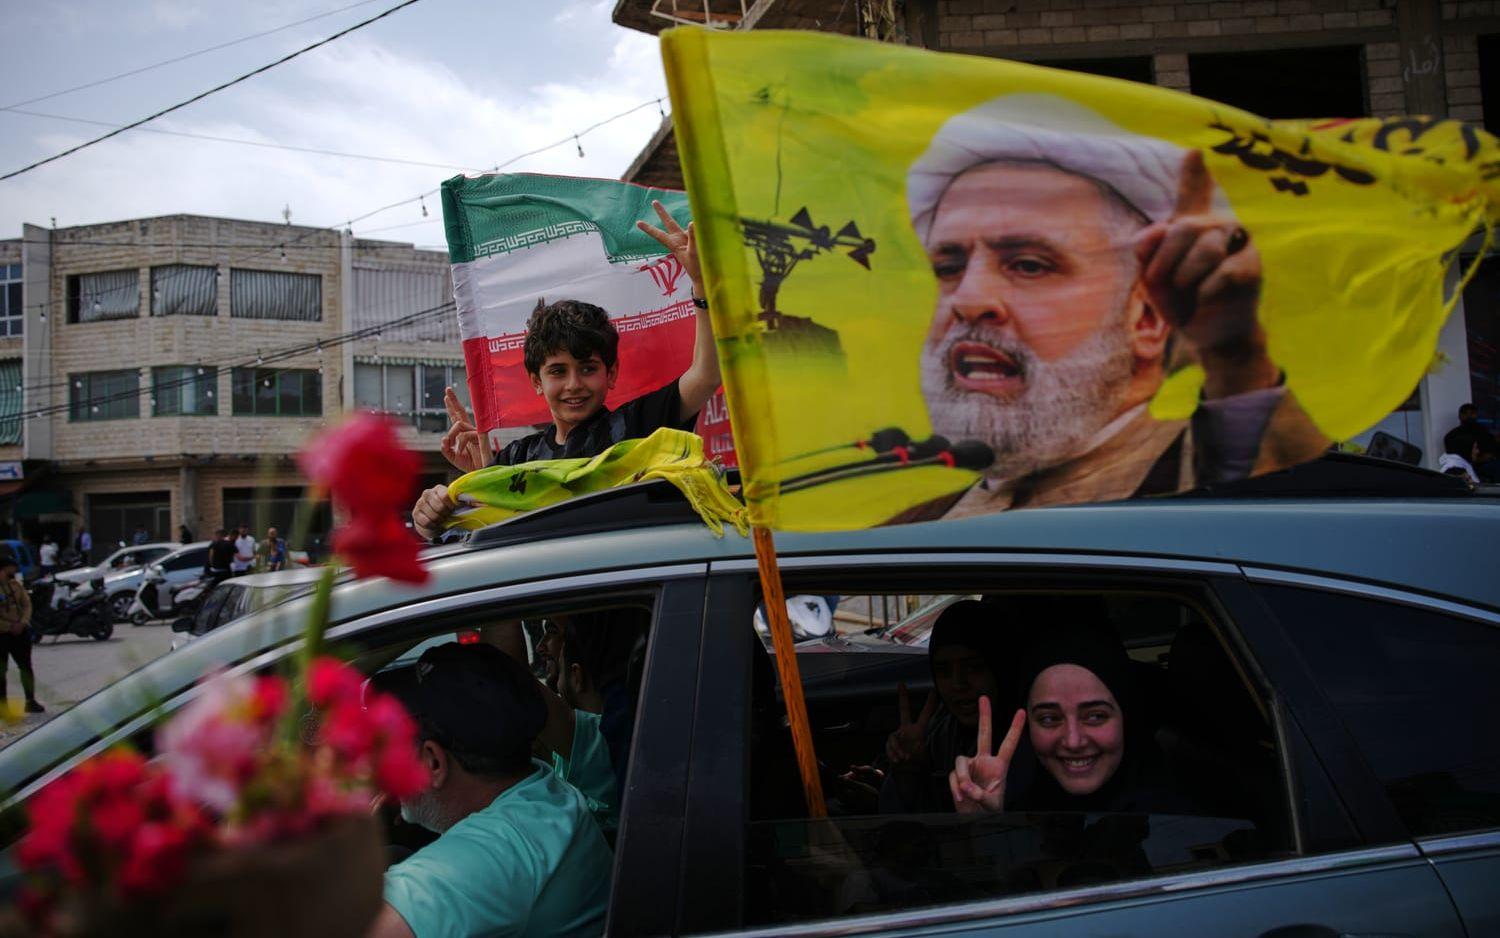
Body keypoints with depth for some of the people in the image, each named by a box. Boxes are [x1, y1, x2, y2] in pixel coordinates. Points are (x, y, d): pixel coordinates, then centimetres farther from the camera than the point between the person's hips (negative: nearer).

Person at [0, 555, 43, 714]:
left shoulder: (16, 584, 5)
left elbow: (27, 604, 6)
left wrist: (22, 623, -10)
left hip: (20, 632, 5)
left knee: (26, 666, 9)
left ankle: (31, 701, 18)